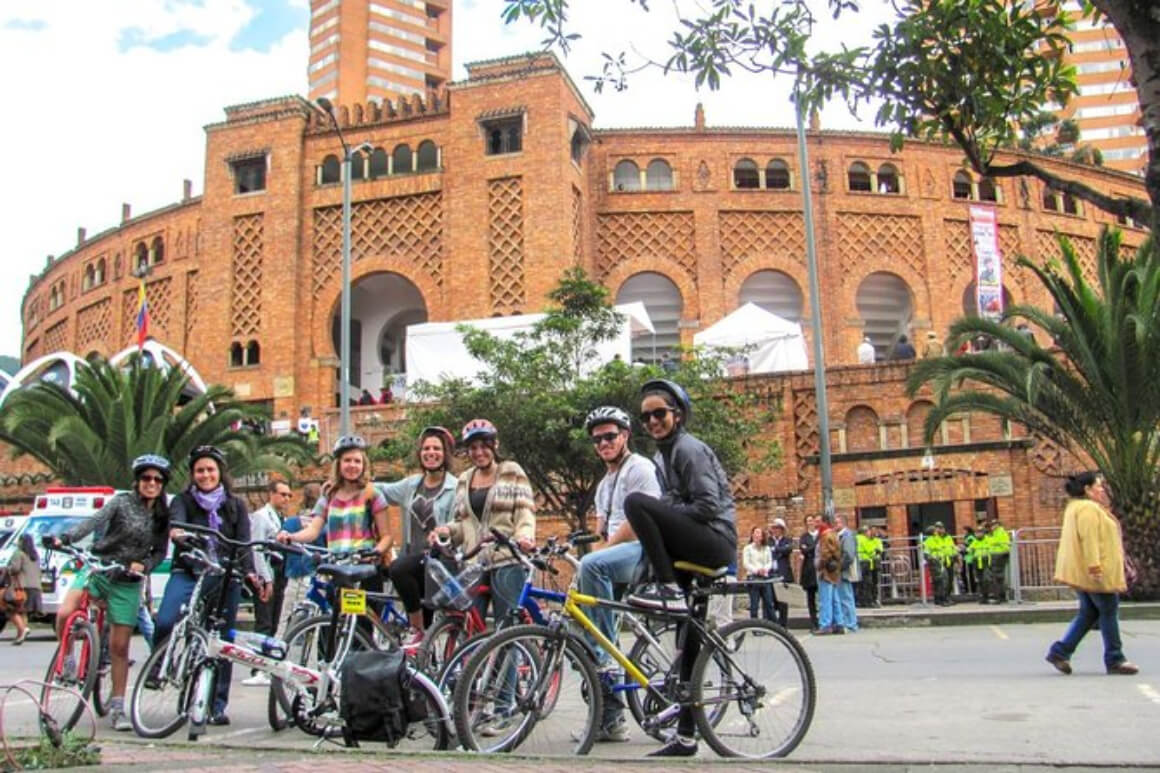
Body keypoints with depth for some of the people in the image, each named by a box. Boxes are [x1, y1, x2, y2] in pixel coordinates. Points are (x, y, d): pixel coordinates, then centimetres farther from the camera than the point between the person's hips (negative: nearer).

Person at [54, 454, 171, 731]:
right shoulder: (122, 501, -1)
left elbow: (160, 552, 8)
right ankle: (67, 659, 1)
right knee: (65, 614, -27)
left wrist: (144, 565, -14)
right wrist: (65, 538, -32)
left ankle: (117, 707, 12)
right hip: (98, 570, -2)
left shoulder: (162, 517, 7)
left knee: (119, 646, 1)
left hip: (128, 582, 2)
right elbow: (95, 521, -16)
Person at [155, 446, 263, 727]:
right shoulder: (183, 501, 7)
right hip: (188, 573, -1)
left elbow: (244, 543, 0)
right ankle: (158, 665, 5)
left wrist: (251, 573, -17)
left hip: (225, 579, 2)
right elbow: (176, 522, -15)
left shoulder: (235, 505, 11)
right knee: (164, 621, -27)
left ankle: (217, 706, 16)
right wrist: (177, 532, -40)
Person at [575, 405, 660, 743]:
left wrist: (603, 548, -12)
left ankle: (605, 655, -29)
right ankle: (611, 721, 9)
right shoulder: (604, 483, 27)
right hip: (619, 561, 9)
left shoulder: (639, 468, -2)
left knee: (591, 564, -36)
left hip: (645, 551, -9)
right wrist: (593, 543, 5)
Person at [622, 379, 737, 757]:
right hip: (694, 549, 9)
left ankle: (669, 591, -20)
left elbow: (708, 506, -17)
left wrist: (645, 520, -13)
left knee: (636, 502, -23)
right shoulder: (663, 455, 18)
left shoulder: (689, 448, -9)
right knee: (688, 632, 9)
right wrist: (652, 531, 4)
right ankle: (686, 736, 16)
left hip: (716, 542, -9)